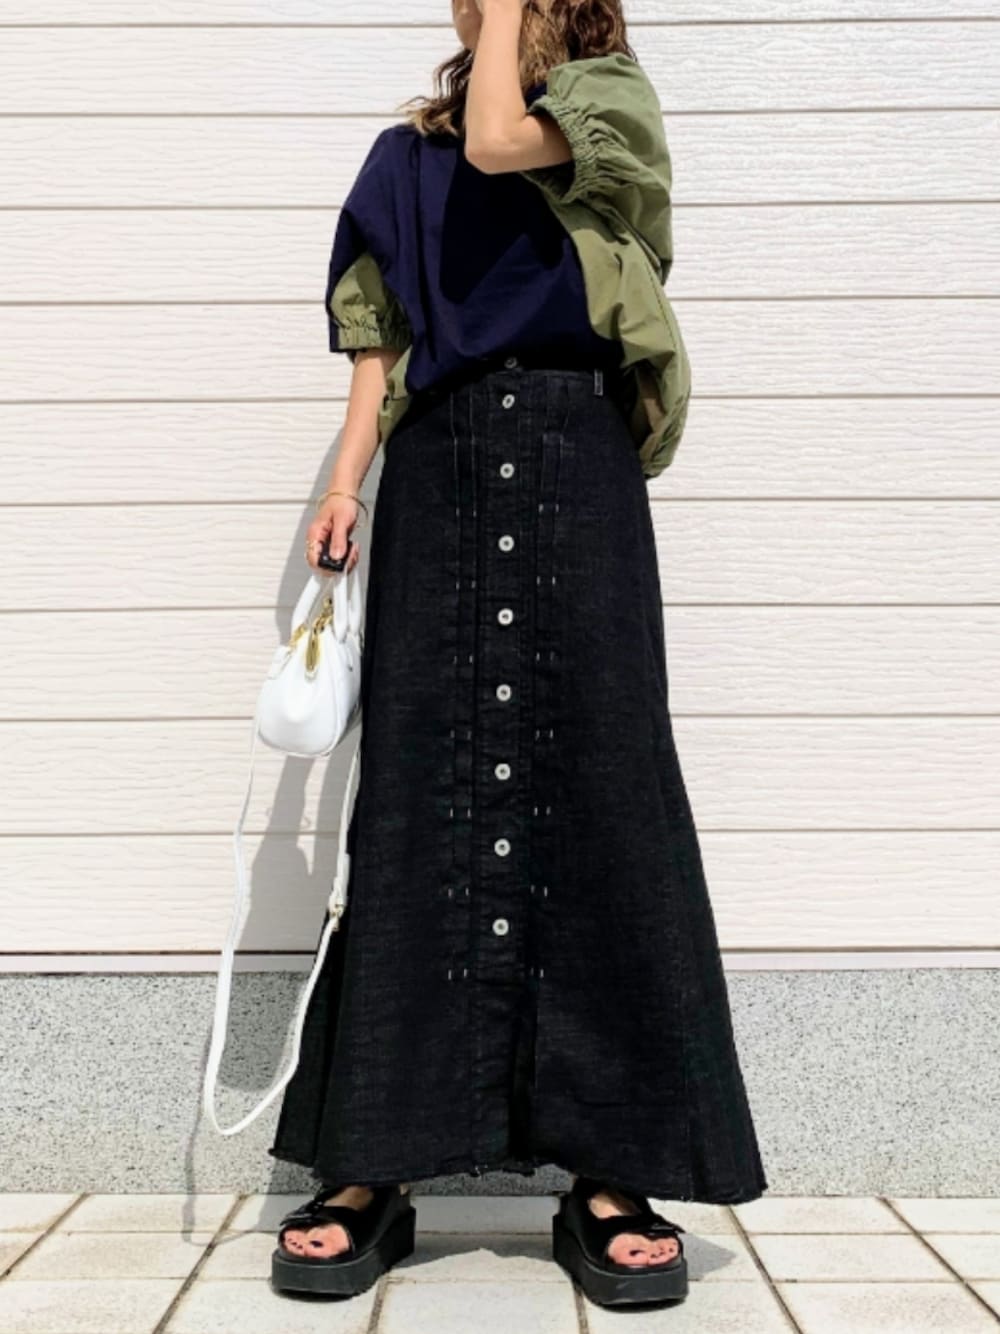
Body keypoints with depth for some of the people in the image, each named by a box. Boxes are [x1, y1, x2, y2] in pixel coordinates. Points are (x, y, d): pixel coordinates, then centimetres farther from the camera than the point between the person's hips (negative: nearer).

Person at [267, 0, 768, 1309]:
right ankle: (368, 1171, -2)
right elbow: (383, 338, 16)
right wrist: (347, 480, 4)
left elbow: (502, 143, -9)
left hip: (573, 461, -2)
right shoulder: (409, 150, 22)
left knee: (593, 777, -9)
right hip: (440, 470, 3)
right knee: (414, 788, -5)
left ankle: (612, 1174, -4)